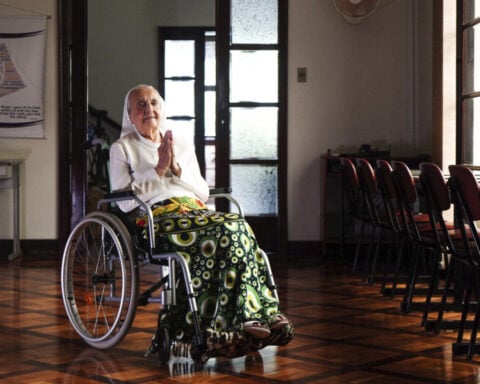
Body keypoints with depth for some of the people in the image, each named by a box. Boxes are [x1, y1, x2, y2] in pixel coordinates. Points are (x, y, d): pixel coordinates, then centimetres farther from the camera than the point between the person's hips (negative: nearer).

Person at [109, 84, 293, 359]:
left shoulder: (182, 143, 26)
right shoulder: (122, 149, 13)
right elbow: (125, 202, 0)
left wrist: (177, 169, 3)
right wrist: (159, 170, -4)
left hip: (195, 211, 5)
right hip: (157, 218, -5)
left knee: (238, 229, -31)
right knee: (230, 229, -31)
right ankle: (250, 316, -31)